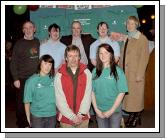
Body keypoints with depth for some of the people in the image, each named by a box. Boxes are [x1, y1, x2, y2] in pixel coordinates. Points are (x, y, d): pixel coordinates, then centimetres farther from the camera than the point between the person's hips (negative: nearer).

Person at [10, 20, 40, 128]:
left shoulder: (38, 42, 9)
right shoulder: (19, 44, -1)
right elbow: (13, 62, -2)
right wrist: (15, 78, -8)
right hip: (22, 79, -2)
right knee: (22, 102, 3)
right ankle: (22, 124, 20)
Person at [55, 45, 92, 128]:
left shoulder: (86, 73, -2)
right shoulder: (59, 75, -6)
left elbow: (87, 95, -4)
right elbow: (60, 99, -8)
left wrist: (81, 114, -10)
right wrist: (72, 116, -12)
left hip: (83, 117, 1)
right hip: (66, 118, -1)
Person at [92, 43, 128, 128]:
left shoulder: (117, 71, -9)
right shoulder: (95, 71, -1)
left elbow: (122, 93, -10)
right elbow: (92, 91, 0)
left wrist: (111, 110, -11)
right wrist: (96, 109, -7)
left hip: (115, 110, -2)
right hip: (99, 111, 3)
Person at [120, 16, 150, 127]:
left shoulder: (142, 39, -4)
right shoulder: (127, 38, 15)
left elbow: (144, 57, -10)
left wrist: (139, 74, -15)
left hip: (135, 74, -6)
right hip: (125, 73, 6)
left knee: (136, 96, 0)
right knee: (128, 95, 8)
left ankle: (137, 117, 16)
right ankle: (132, 115, 21)